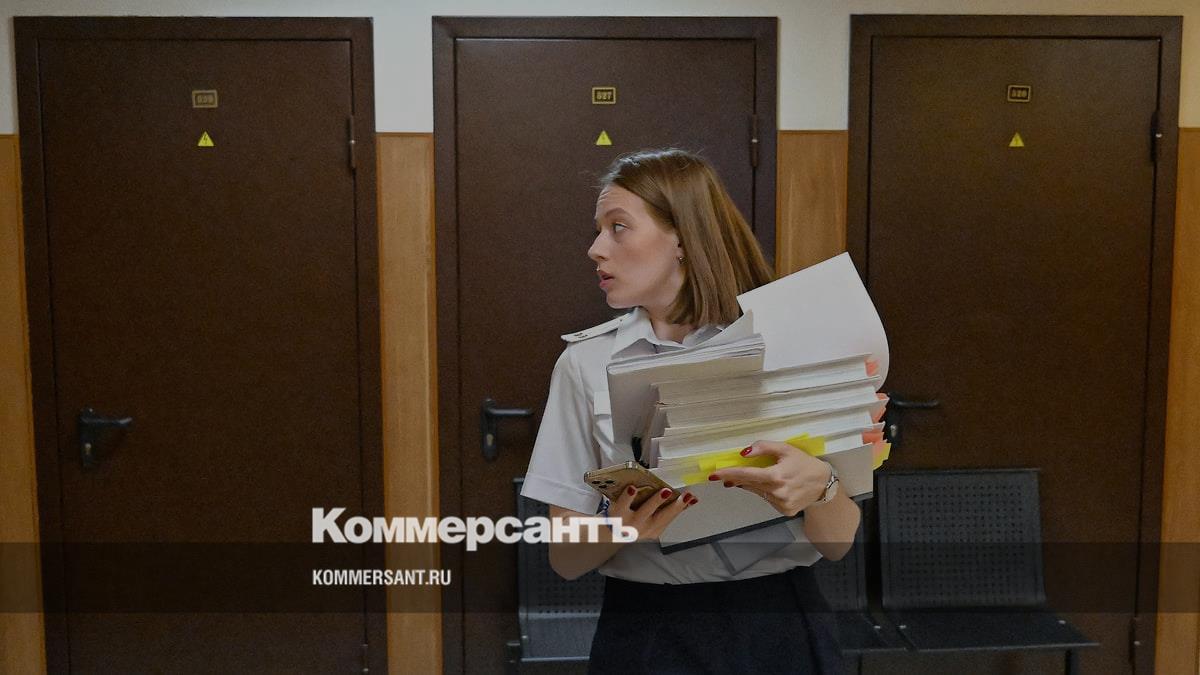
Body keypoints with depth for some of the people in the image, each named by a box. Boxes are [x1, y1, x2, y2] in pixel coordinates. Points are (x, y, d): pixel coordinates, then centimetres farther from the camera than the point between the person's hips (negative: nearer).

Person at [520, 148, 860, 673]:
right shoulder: (587, 362, -2)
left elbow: (839, 542, -3)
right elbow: (565, 558, -1)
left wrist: (817, 486, -23)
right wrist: (619, 532, -21)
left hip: (776, 627, 0)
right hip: (647, 630, 0)